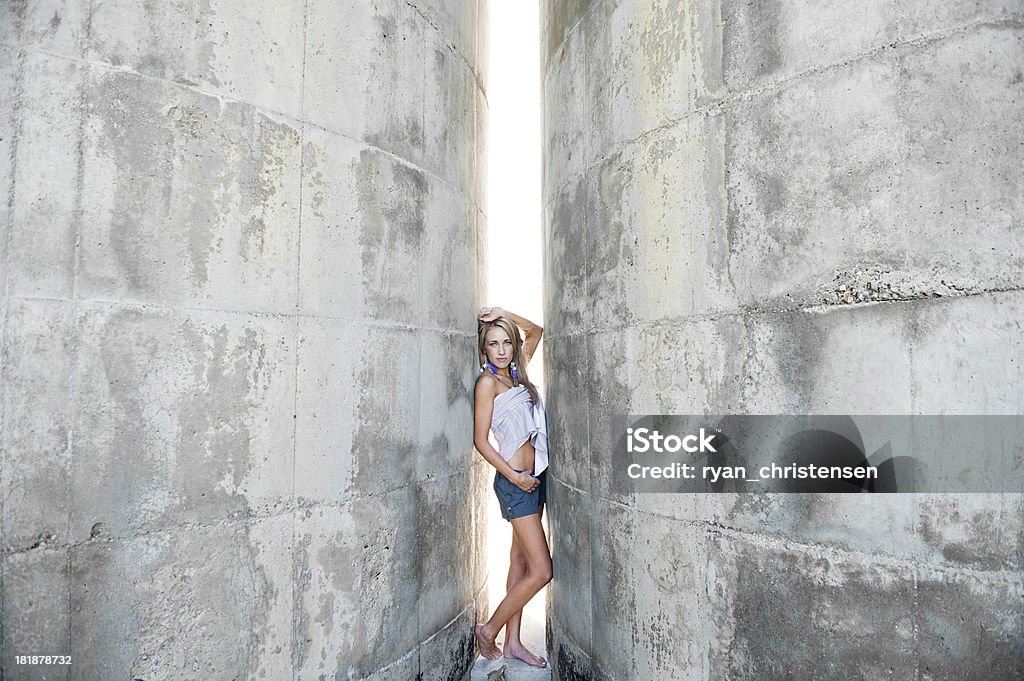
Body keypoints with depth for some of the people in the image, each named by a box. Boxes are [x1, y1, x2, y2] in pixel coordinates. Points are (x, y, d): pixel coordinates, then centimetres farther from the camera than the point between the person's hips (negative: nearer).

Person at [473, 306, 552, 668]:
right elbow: (480, 439, -12)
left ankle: (513, 642, 25)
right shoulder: (487, 381, -11)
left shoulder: (515, 373, 9)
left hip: (534, 476, 8)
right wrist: (514, 476, -14)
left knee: (520, 560, 13)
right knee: (541, 571, -5)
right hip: (514, 481, -8)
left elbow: (536, 331, 19)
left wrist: (504, 315, 4)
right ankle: (488, 630, 12)